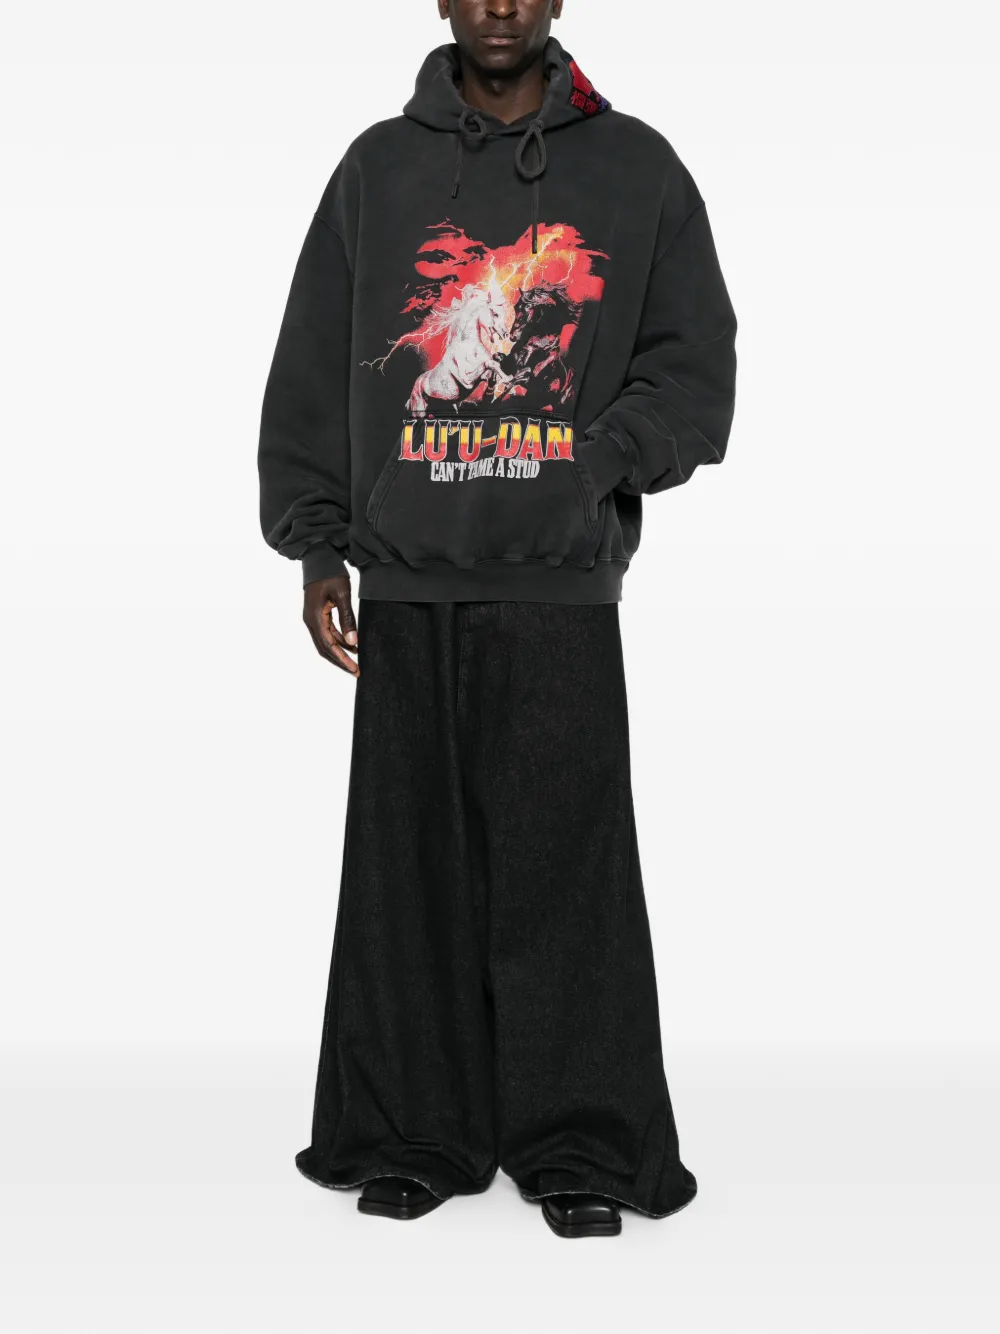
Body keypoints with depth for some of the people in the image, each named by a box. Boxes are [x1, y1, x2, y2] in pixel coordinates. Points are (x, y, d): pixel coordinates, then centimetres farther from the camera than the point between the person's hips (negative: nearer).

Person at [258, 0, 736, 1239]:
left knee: (567, 867, -1)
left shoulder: (636, 167, 10)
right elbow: (310, 371, 12)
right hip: (404, 585, 2)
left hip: (562, 585, -1)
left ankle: (580, 1148, 12)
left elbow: (695, 366, 7)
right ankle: (410, 1135, 17)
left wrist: (605, 459, -11)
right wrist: (315, 542, 4)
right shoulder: (378, 168, 13)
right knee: (410, 868, 4)